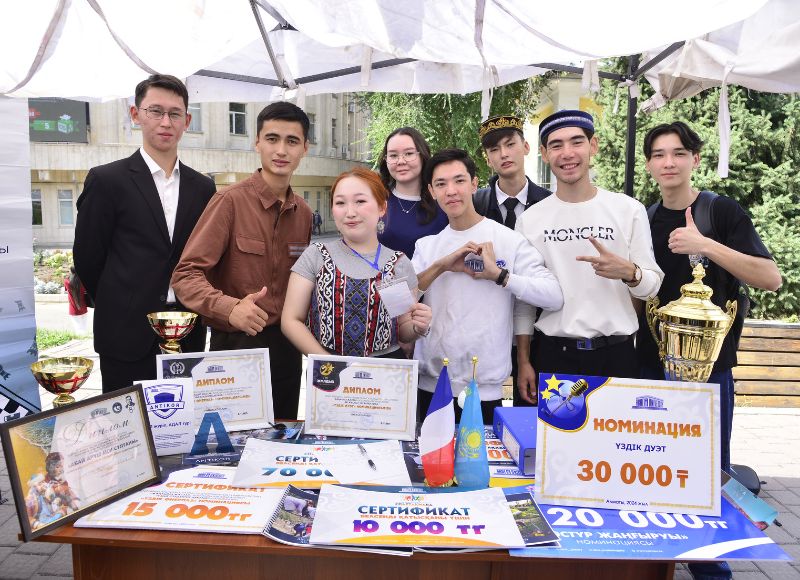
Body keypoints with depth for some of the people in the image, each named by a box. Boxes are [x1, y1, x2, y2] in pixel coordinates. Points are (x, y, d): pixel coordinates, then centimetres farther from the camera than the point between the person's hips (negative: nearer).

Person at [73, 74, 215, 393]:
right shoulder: (107, 180, -4)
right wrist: (119, 309, 8)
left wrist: (192, 312, 8)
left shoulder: (202, 187, 8)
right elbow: (87, 259, 0)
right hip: (128, 337, -3)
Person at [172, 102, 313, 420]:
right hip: (237, 345, -5)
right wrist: (229, 308, -31)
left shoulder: (304, 212, 6)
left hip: (287, 347, 6)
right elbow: (186, 274, -15)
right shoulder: (230, 200, -12)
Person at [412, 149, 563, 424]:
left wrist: (498, 274, -18)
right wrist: (440, 266, -14)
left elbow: (554, 296, -12)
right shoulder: (426, 245, 7)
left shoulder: (508, 240, -5)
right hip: (429, 385, 4)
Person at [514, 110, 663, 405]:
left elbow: (653, 284, 2)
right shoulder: (530, 219, 2)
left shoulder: (629, 210, 0)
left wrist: (629, 272, -20)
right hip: (552, 355, 0)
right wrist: (523, 362, 3)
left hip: (616, 355, 0)